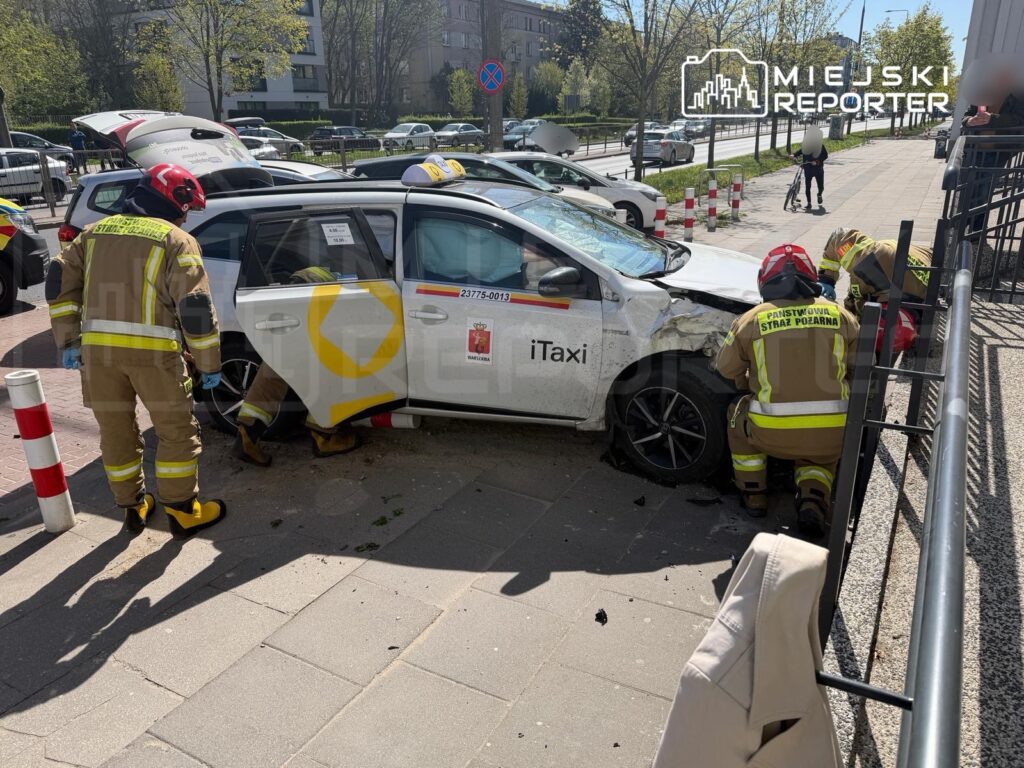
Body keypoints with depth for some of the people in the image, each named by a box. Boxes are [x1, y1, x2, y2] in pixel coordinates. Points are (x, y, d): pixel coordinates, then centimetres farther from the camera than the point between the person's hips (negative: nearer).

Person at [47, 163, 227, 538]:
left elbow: (60, 282, 11)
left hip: (97, 347, 5)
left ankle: (132, 507, 29)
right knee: (177, 430, 8)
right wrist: (209, 364, -2)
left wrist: (68, 340, 12)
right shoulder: (177, 240, -1)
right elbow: (195, 307, -8)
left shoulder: (96, 231, 17)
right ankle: (182, 511, 13)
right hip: (153, 349, -5)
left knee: (116, 430, 18)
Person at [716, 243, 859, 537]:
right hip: (833, 435, 3)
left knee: (739, 412, 30)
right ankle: (814, 498, 8)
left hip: (773, 433, -2)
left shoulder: (752, 320, 1)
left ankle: (754, 496, 28)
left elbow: (727, 368, 11)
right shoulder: (841, 316, 7)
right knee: (821, 456, 37)